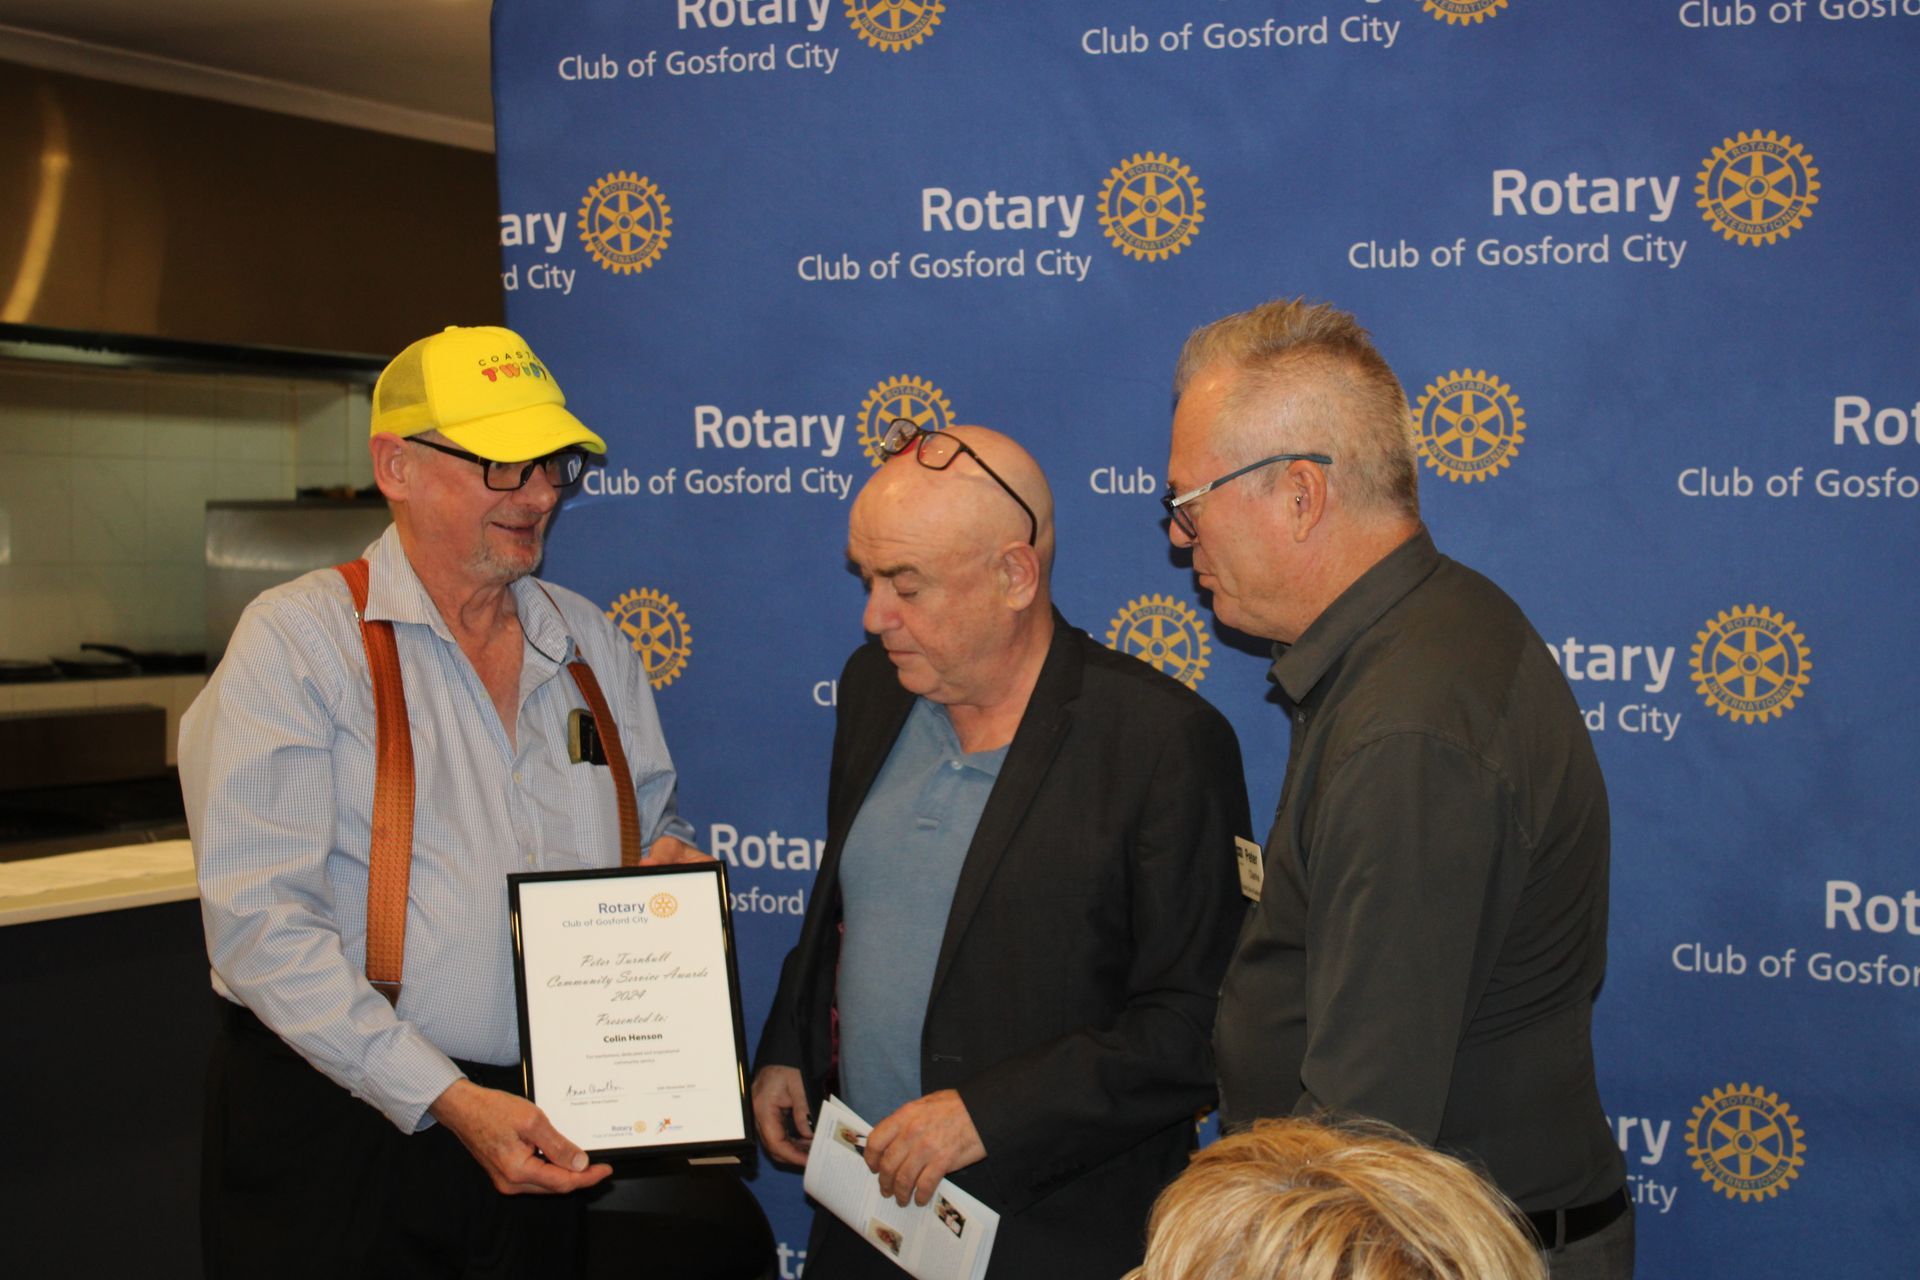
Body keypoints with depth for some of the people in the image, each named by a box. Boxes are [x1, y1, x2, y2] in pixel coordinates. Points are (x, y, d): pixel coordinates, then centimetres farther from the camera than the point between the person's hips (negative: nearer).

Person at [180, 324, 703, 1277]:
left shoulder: (589, 642, 9)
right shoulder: (300, 638, -9)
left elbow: (655, 822, 22)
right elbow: (261, 921, -16)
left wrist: (671, 862, -3)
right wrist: (448, 1100, -22)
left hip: (545, 1129, 5)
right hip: (344, 1129, -5)